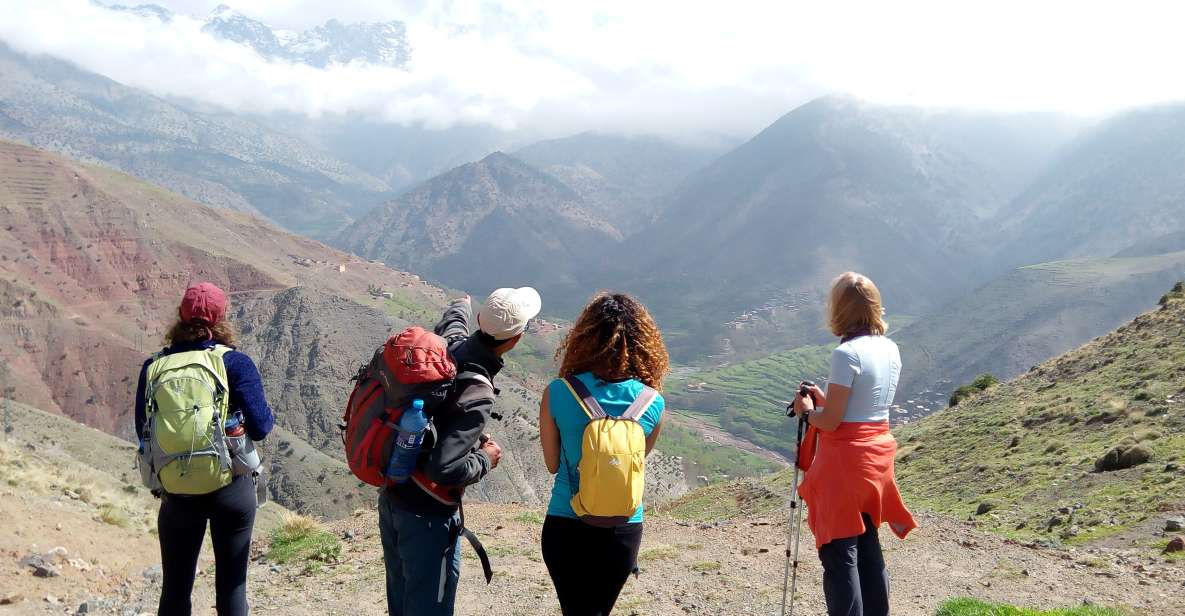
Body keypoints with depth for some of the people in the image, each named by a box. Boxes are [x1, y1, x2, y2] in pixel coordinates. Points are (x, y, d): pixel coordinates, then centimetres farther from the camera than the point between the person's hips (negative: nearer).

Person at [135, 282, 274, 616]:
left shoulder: (153, 366, -2)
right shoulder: (235, 362, -11)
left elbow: (143, 432, 5)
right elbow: (259, 426, -13)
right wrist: (268, 414, 8)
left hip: (176, 492, 2)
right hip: (231, 486, -2)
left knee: (175, 588, 15)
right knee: (231, 585, 8)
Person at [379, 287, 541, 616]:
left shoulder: (449, 342, -6)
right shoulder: (478, 395, -29)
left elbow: (453, 318, 20)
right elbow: (443, 468, -32)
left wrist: (461, 304, 43)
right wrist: (486, 460, -13)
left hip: (391, 499, 8)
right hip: (427, 515, -8)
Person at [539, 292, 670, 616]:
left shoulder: (557, 393, -14)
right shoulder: (653, 404, -10)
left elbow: (552, 464, -2)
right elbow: (639, 461, 5)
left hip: (565, 526, -1)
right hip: (623, 529, 1)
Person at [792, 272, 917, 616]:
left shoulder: (847, 353, -18)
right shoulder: (890, 349, 6)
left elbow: (830, 421, -17)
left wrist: (807, 410, 1)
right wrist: (825, 400, 15)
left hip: (846, 458, -8)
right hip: (879, 453, 8)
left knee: (840, 554, -2)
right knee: (868, 545, 17)